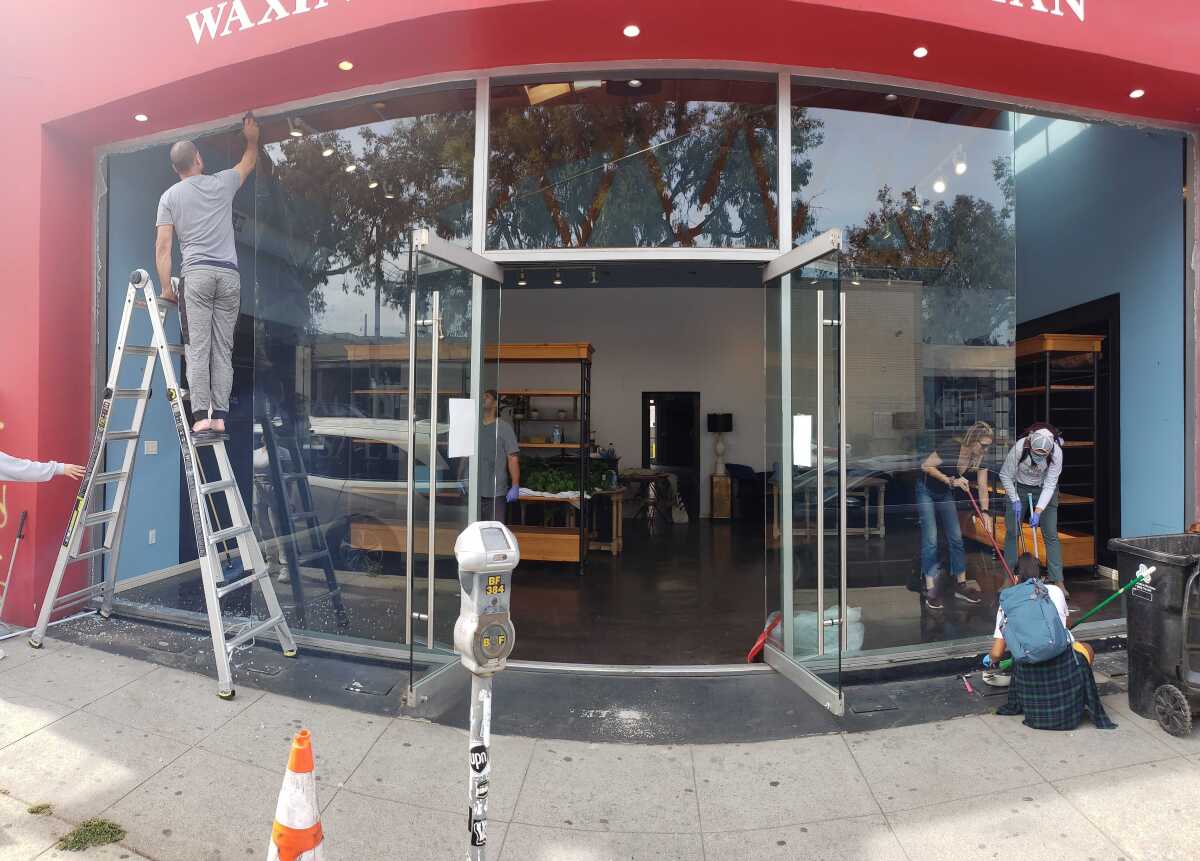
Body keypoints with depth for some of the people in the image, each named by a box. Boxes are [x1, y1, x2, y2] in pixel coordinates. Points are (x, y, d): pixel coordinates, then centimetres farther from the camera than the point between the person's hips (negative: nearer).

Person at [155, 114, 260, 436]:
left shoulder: (169, 196, 10)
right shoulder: (222, 183, 11)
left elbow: (162, 246, 3)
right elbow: (249, 161, 32)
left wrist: (166, 287, 7)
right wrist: (252, 138, 49)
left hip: (196, 273, -1)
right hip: (228, 274, 1)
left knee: (198, 348, -4)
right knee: (223, 350, 1)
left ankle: (201, 416, -10)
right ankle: (219, 416, -2)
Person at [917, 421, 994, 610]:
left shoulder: (980, 459, -12)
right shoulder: (951, 449, -30)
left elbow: (982, 487, -11)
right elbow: (926, 466, -24)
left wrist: (985, 512, -22)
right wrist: (949, 480, -29)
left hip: (945, 494, 6)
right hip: (926, 491, -6)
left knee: (956, 538, 4)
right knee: (930, 539, -10)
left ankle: (961, 586, 14)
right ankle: (930, 591, -7)